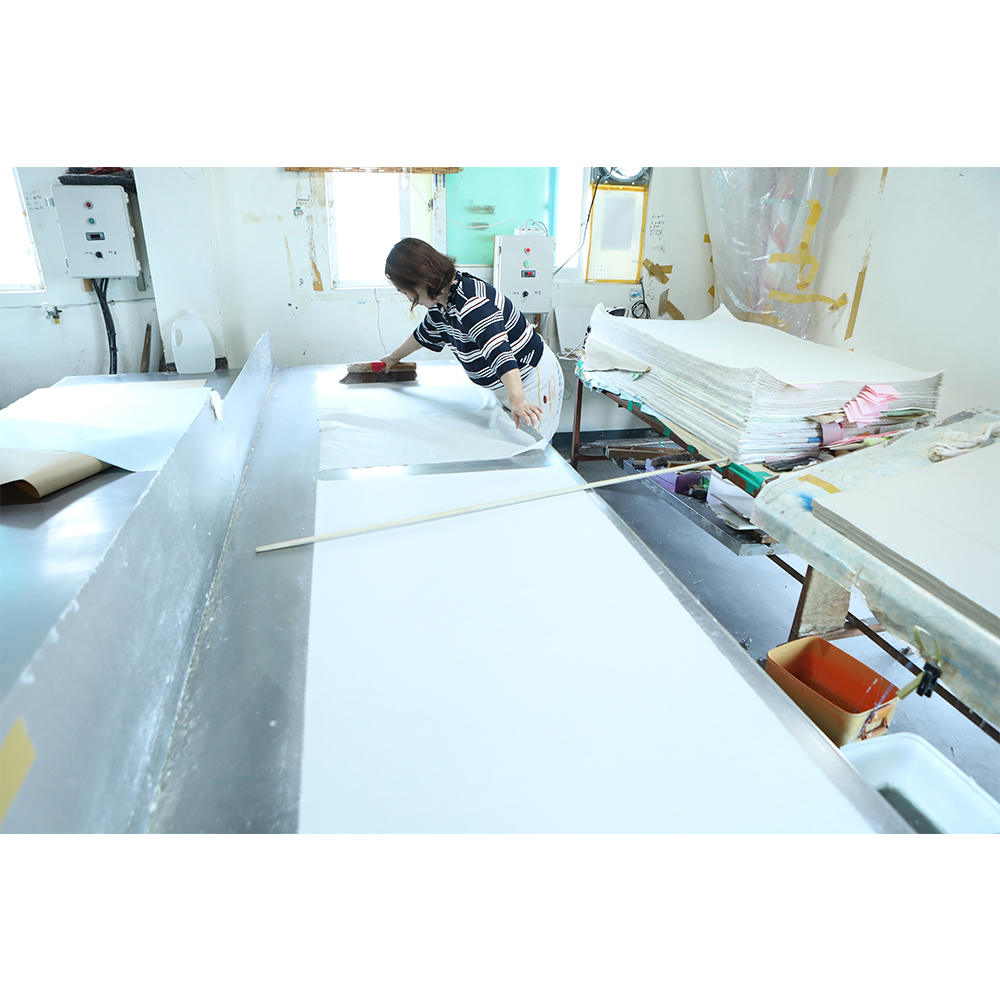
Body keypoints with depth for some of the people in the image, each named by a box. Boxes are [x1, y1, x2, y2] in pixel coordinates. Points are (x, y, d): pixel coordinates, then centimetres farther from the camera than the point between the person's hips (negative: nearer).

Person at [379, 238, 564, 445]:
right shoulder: (441, 301, 3)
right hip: (505, 388, 10)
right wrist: (394, 357, 39)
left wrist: (517, 400, -53)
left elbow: (499, 350, -42)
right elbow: (426, 333, 25)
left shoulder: (471, 303, -29)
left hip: (533, 380, -10)